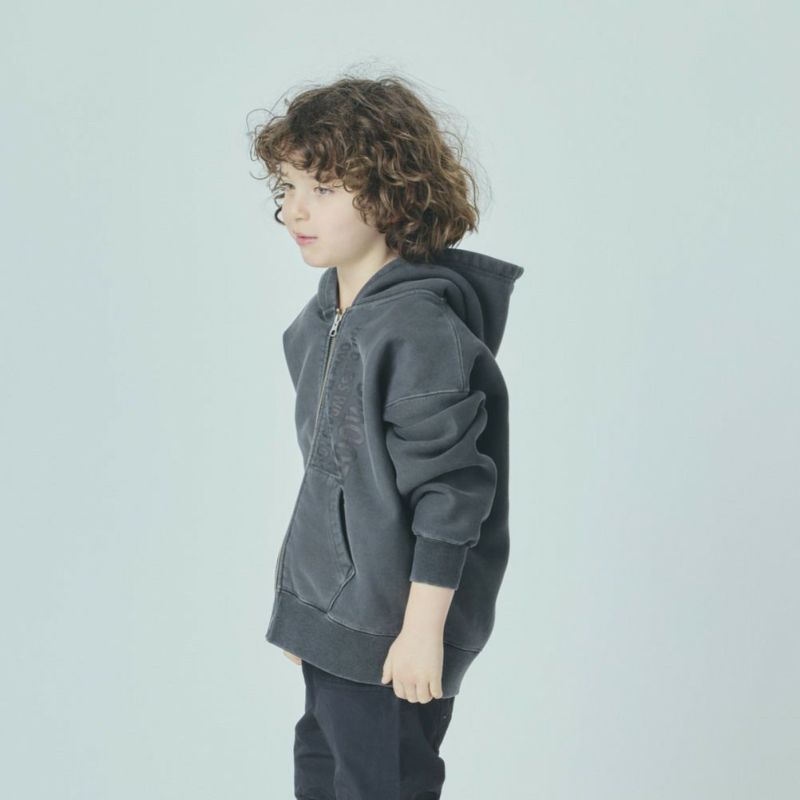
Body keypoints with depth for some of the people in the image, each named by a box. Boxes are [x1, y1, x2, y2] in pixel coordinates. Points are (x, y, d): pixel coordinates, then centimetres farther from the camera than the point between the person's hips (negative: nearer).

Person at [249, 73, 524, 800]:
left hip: (389, 636, -9)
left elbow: (449, 494, -23)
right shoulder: (319, 322, 5)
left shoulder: (420, 328, -23)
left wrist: (423, 629, -20)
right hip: (328, 617, 9)